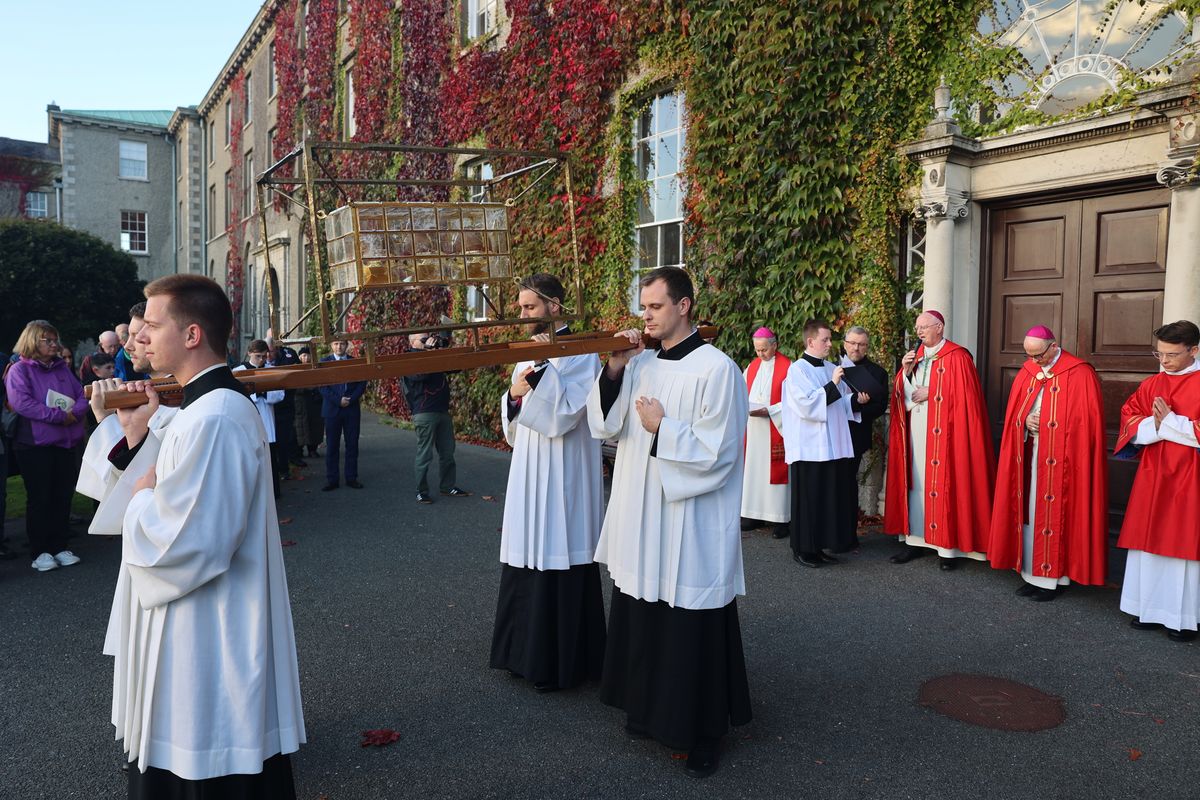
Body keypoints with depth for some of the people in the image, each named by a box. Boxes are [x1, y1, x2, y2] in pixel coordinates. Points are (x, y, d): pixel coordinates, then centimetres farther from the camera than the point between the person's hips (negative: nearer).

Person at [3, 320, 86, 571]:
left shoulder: (62, 368, 13)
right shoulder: (19, 369, -4)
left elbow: (82, 395, 9)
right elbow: (20, 402, -17)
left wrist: (74, 413, -13)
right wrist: (59, 415, -19)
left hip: (65, 443, 5)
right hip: (35, 445, -5)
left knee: (63, 496, 8)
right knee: (39, 498, 1)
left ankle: (59, 547, 17)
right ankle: (39, 552, 9)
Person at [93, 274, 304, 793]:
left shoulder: (213, 420, -26)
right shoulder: (206, 406, 9)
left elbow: (183, 543, -29)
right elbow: (172, 493, 14)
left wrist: (142, 498, -11)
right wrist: (138, 434, 4)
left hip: (208, 645, -11)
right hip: (195, 634, 11)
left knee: (208, 775, 8)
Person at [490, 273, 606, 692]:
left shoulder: (579, 353, -8)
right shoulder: (529, 355, 15)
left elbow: (563, 415, -18)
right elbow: (515, 428, 16)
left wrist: (545, 367, -22)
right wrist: (514, 394, -3)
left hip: (563, 476, -8)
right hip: (529, 473, 8)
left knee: (558, 562, -2)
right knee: (528, 559, 13)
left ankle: (559, 662, 11)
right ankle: (528, 652, 27)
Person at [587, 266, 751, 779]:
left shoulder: (715, 369, -14)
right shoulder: (640, 363, 6)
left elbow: (716, 452, -16)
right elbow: (603, 426, 3)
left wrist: (661, 429, -15)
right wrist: (614, 371, -8)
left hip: (690, 528, -6)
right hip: (639, 519, 7)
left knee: (692, 632, 5)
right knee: (643, 624, 18)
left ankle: (704, 730, 24)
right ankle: (650, 708, 38)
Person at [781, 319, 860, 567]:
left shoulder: (832, 369, 14)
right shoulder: (798, 370, -7)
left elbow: (841, 403, 21)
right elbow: (806, 405, -17)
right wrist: (832, 385, -17)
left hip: (834, 444, 7)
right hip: (809, 447, -7)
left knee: (832, 497, 8)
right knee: (809, 498, -2)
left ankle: (818, 546, 19)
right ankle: (803, 549, 10)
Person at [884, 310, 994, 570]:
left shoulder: (957, 358, -6)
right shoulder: (915, 356, 12)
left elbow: (963, 397, -12)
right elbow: (903, 397, 9)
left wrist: (931, 392, -11)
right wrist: (906, 371, -6)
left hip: (942, 434, -6)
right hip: (916, 433, 6)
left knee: (942, 485, -4)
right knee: (916, 485, 7)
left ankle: (948, 547, 4)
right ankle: (916, 540, 14)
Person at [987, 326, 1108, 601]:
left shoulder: (1080, 374, -8)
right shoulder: (1027, 372, 9)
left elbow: (1085, 422, -10)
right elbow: (1013, 411, 14)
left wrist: (1043, 424, -12)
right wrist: (1026, 420, -7)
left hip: (1059, 461, -5)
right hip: (1028, 457, 5)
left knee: (1053, 514, -1)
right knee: (1029, 512, 7)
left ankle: (1052, 579, 8)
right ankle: (1032, 573, 15)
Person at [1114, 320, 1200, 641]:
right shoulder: (1152, 384, 8)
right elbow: (1129, 415, 7)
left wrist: (1170, 422, -15)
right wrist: (1154, 425, -12)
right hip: (1152, 476, 5)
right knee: (1149, 543, 8)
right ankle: (1151, 610, 18)